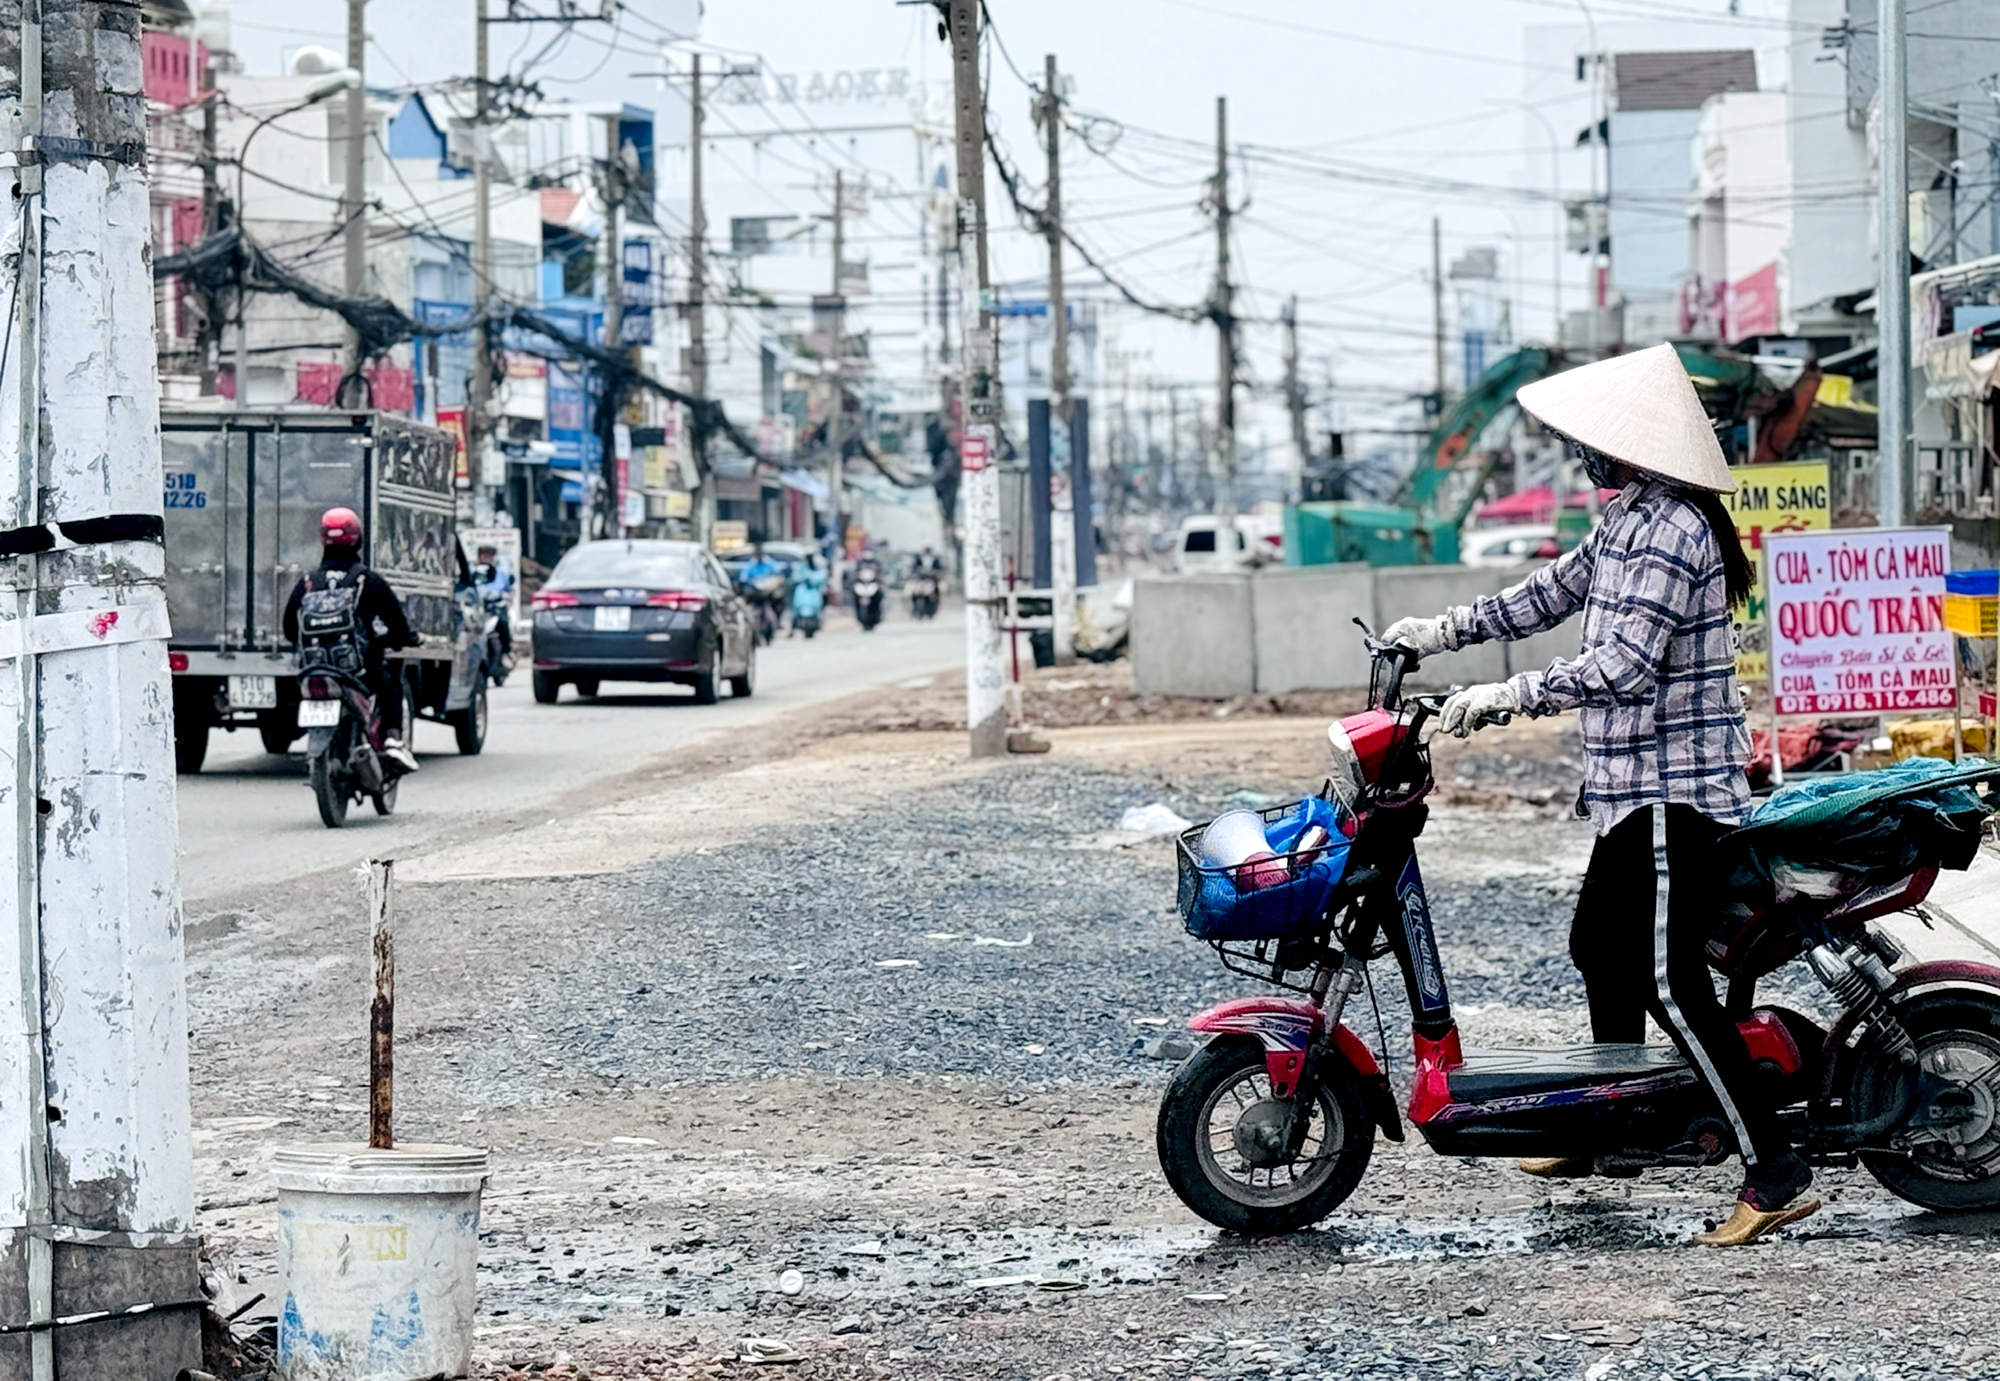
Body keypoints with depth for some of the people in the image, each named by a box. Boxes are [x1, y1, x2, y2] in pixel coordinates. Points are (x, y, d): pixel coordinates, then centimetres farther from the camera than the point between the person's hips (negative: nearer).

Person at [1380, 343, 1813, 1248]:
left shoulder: (1672, 530, -20)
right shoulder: (1629, 521, 13)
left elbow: (1624, 664, -26)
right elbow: (1556, 591, 27)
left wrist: (1506, 697, -24)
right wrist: (1444, 632, 23)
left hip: (1673, 790, -11)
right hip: (1635, 788, 11)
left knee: (1670, 983, -14)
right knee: (1599, 948, 22)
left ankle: (1774, 1172, -15)